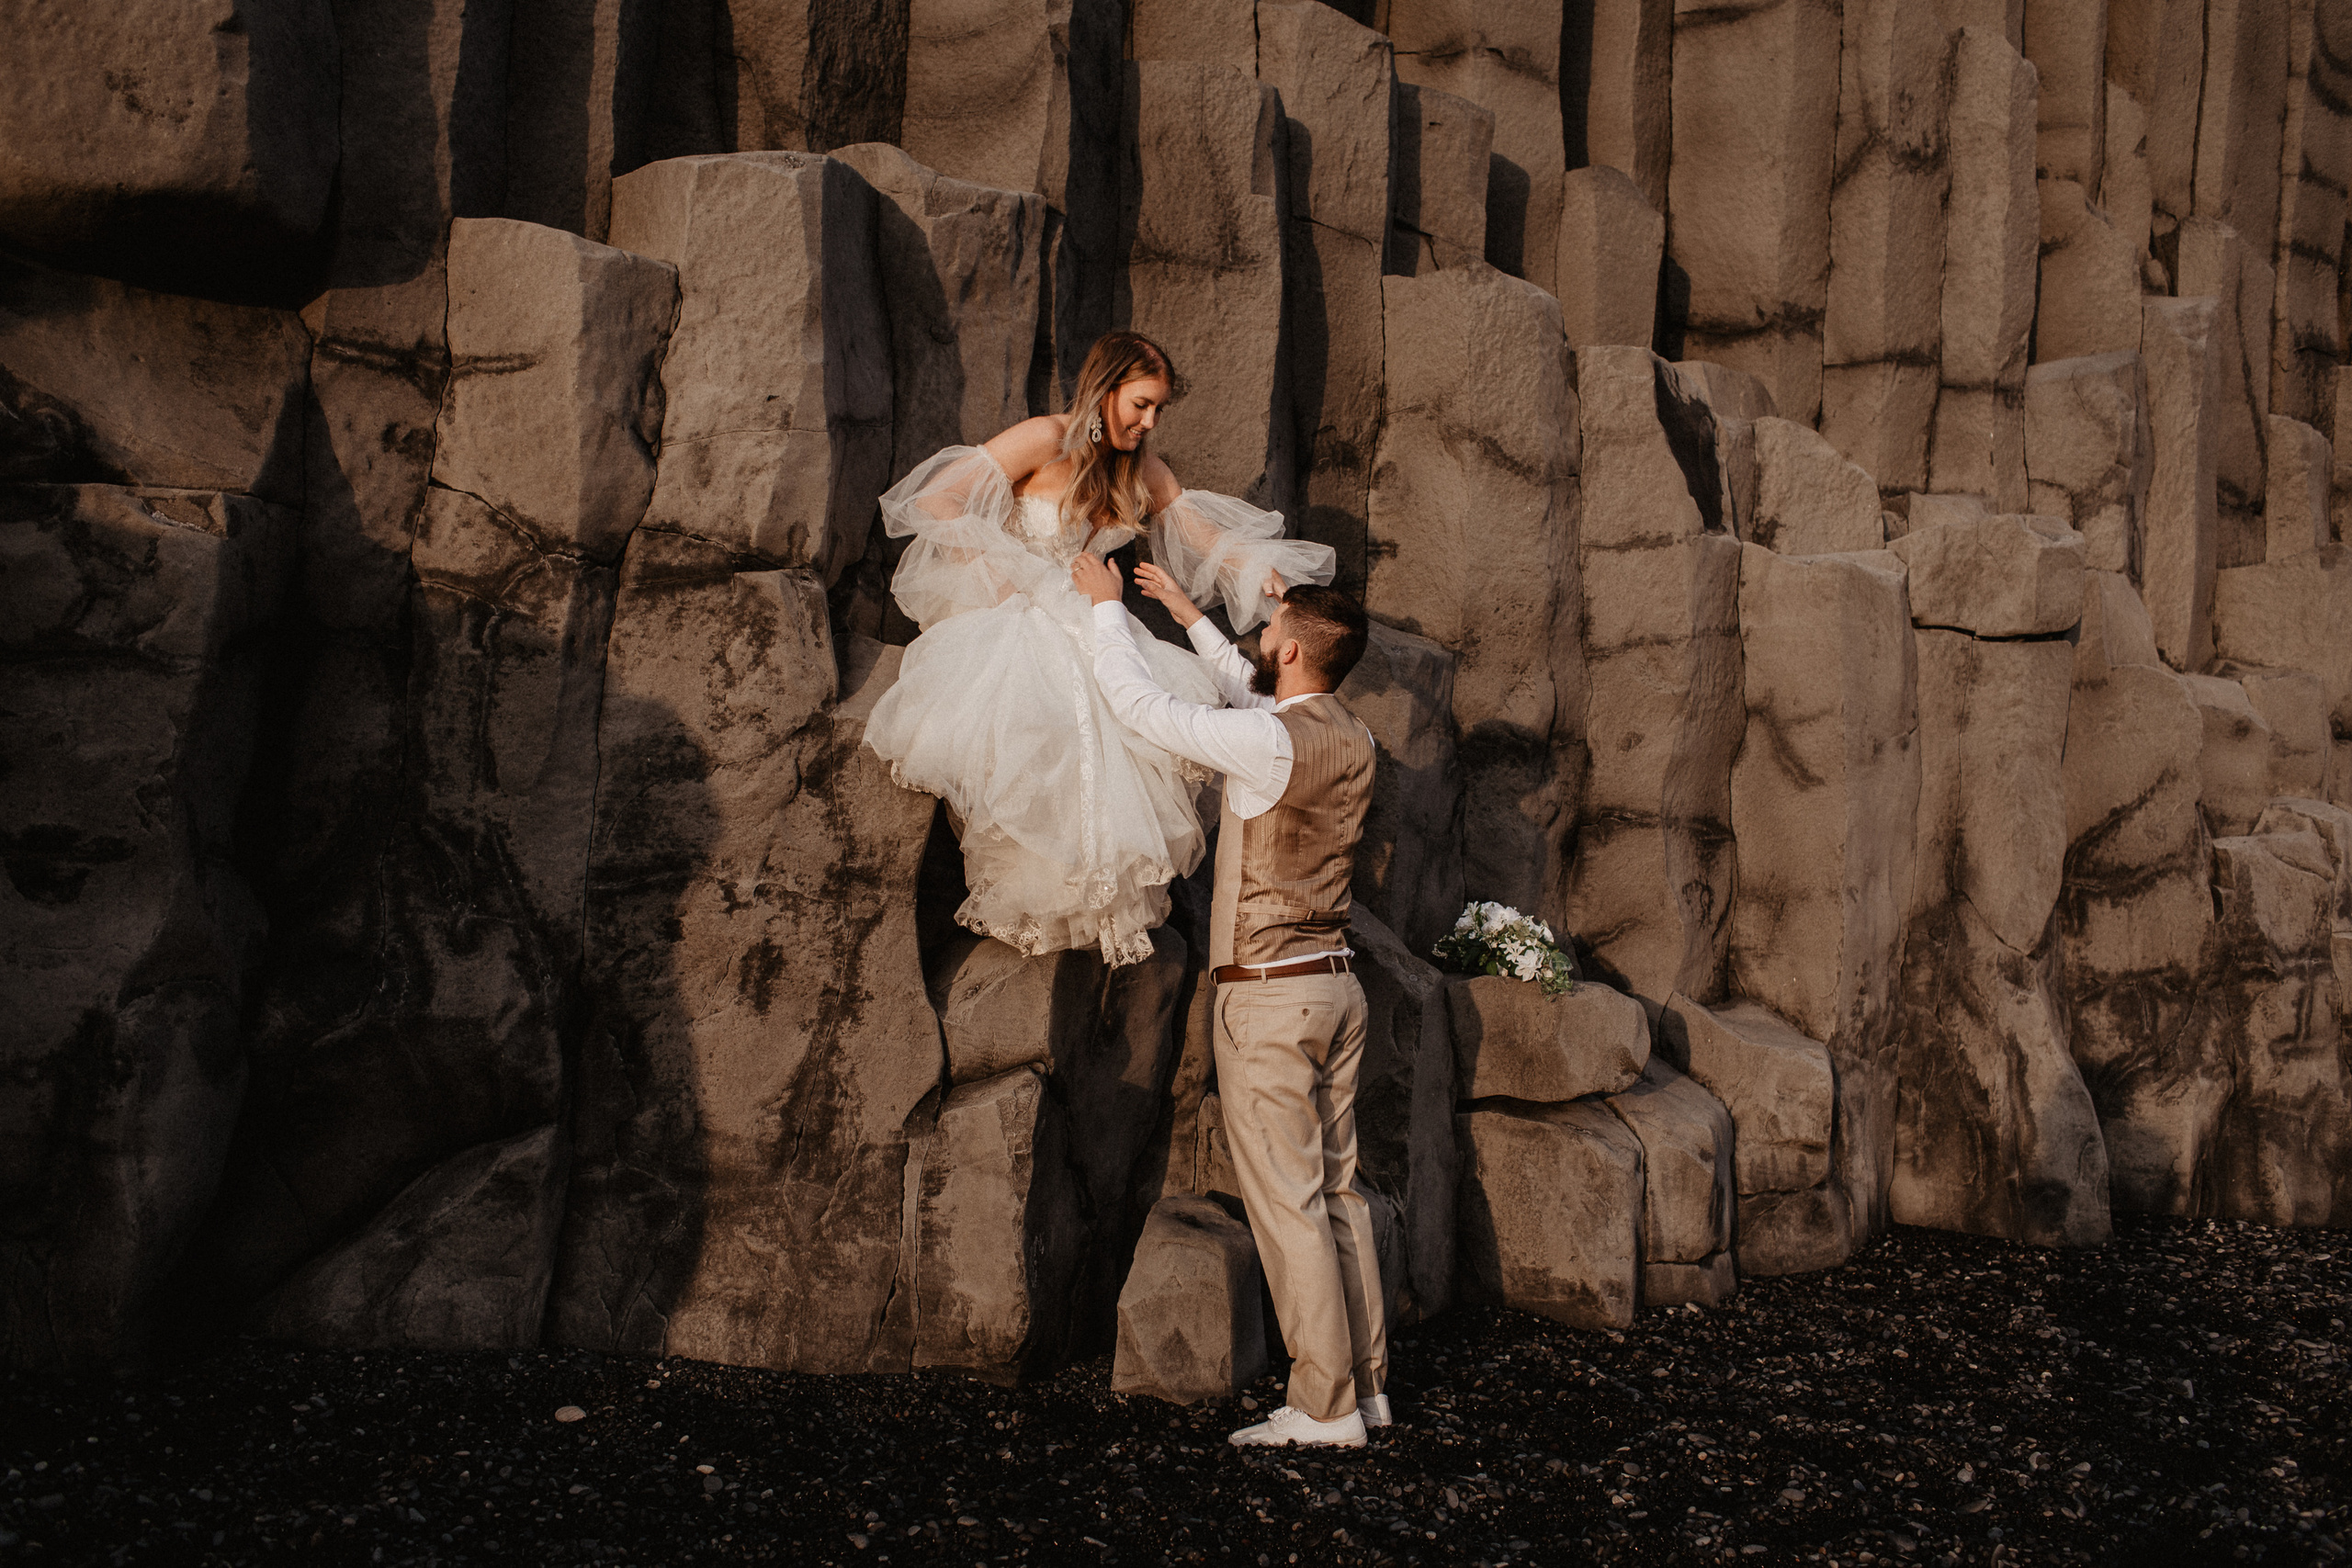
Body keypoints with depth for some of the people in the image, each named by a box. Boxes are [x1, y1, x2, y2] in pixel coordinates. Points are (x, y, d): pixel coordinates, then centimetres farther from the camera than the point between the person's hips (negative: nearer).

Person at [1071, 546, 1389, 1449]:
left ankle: (1325, 1408, -4)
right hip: (1335, 985, 8)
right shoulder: (1350, 740, 8)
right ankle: (1365, 1384, 17)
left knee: (1288, 1204, -5)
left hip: (1268, 999, -8)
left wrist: (1105, 605, 1)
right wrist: (1190, 617, 31)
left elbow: (1142, 705, -13)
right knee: (1336, 1193, 13)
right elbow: (1250, 696, 27)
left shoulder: (1268, 743, -17)